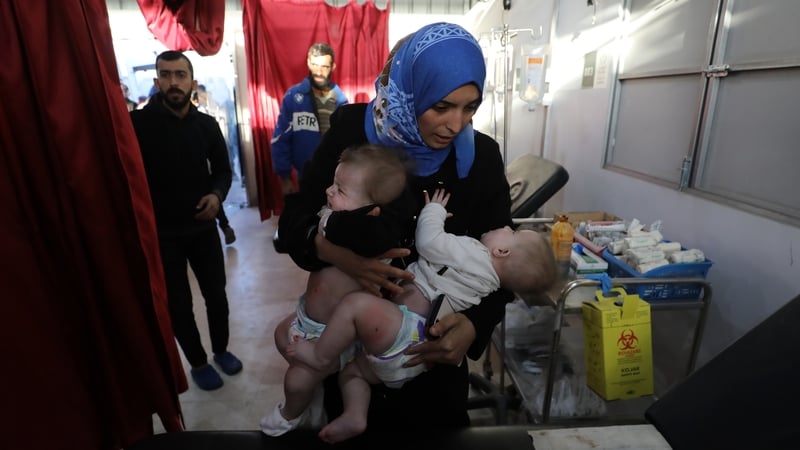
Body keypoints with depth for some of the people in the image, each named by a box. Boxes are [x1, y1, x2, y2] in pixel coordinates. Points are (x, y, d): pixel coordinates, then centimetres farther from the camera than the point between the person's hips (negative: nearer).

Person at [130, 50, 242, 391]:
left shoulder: (207, 125, 0)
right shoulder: (138, 123, -10)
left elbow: (223, 169, 8)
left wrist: (217, 194, -11)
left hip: (203, 226, 3)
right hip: (160, 232, -3)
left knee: (216, 294, 13)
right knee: (178, 304, 9)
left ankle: (221, 350, 38)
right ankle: (198, 363, 31)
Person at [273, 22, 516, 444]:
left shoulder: (480, 156, -12)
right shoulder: (352, 130, -15)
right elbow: (294, 217, -12)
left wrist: (475, 324, -27)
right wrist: (335, 252, -34)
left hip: (433, 343, 1)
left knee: (437, 433, 25)